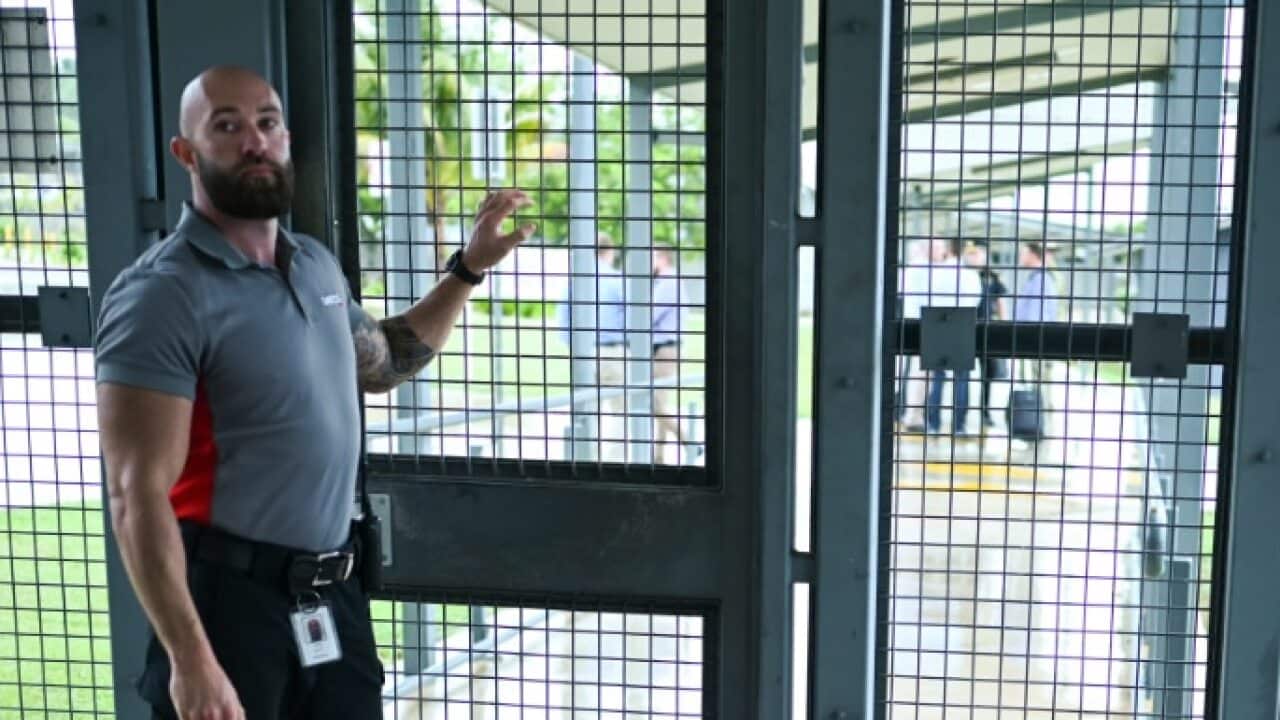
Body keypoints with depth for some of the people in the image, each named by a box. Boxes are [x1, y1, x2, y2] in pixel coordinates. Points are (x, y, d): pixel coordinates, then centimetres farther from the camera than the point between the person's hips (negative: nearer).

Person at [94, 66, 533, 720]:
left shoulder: (317, 265, 8)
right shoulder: (163, 294, -16)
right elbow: (138, 495, -20)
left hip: (334, 591, 7)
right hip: (230, 595, -7)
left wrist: (468, 268, 19)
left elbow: (380, 364, 26)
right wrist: (190, 658, -25)